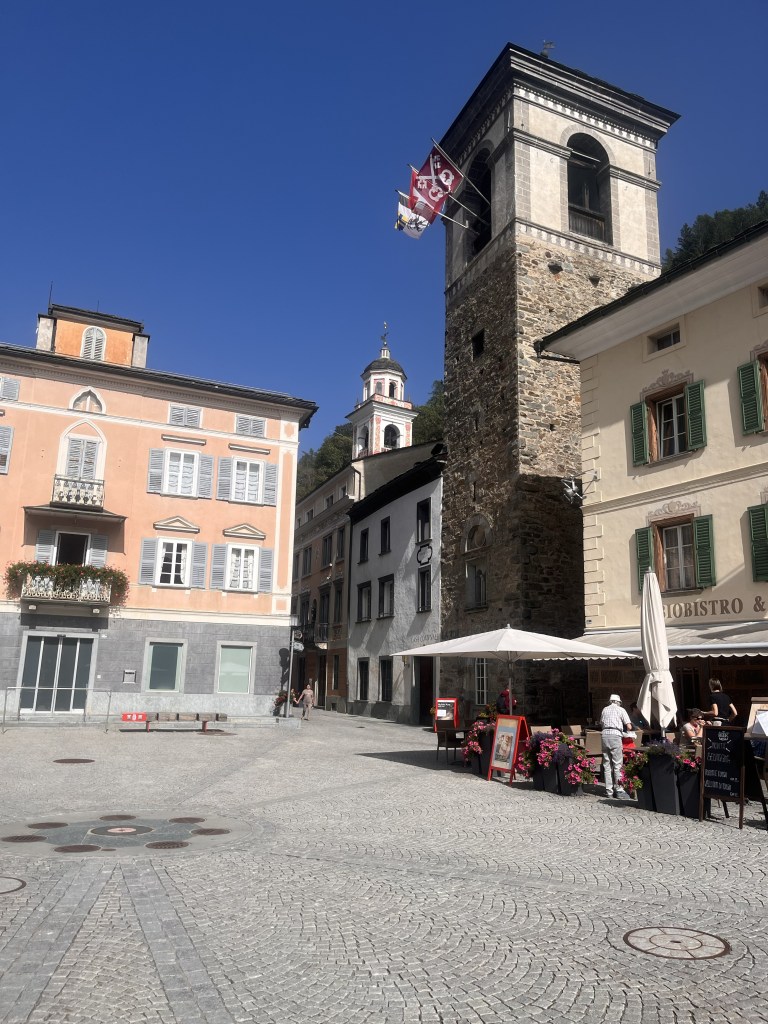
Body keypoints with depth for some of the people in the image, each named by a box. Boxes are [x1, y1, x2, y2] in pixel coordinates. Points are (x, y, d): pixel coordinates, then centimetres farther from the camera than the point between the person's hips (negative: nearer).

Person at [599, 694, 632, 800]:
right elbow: (629, 726, 3)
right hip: (615, 735, -4)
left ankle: (608, 790, 10)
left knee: (606, 764, 8)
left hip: (604, 734, 4)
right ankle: (619, 790, -5)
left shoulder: (604, 710, 19)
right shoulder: (620, 710, 7)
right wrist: (625, 731, 22)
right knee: (617, 764, -3)